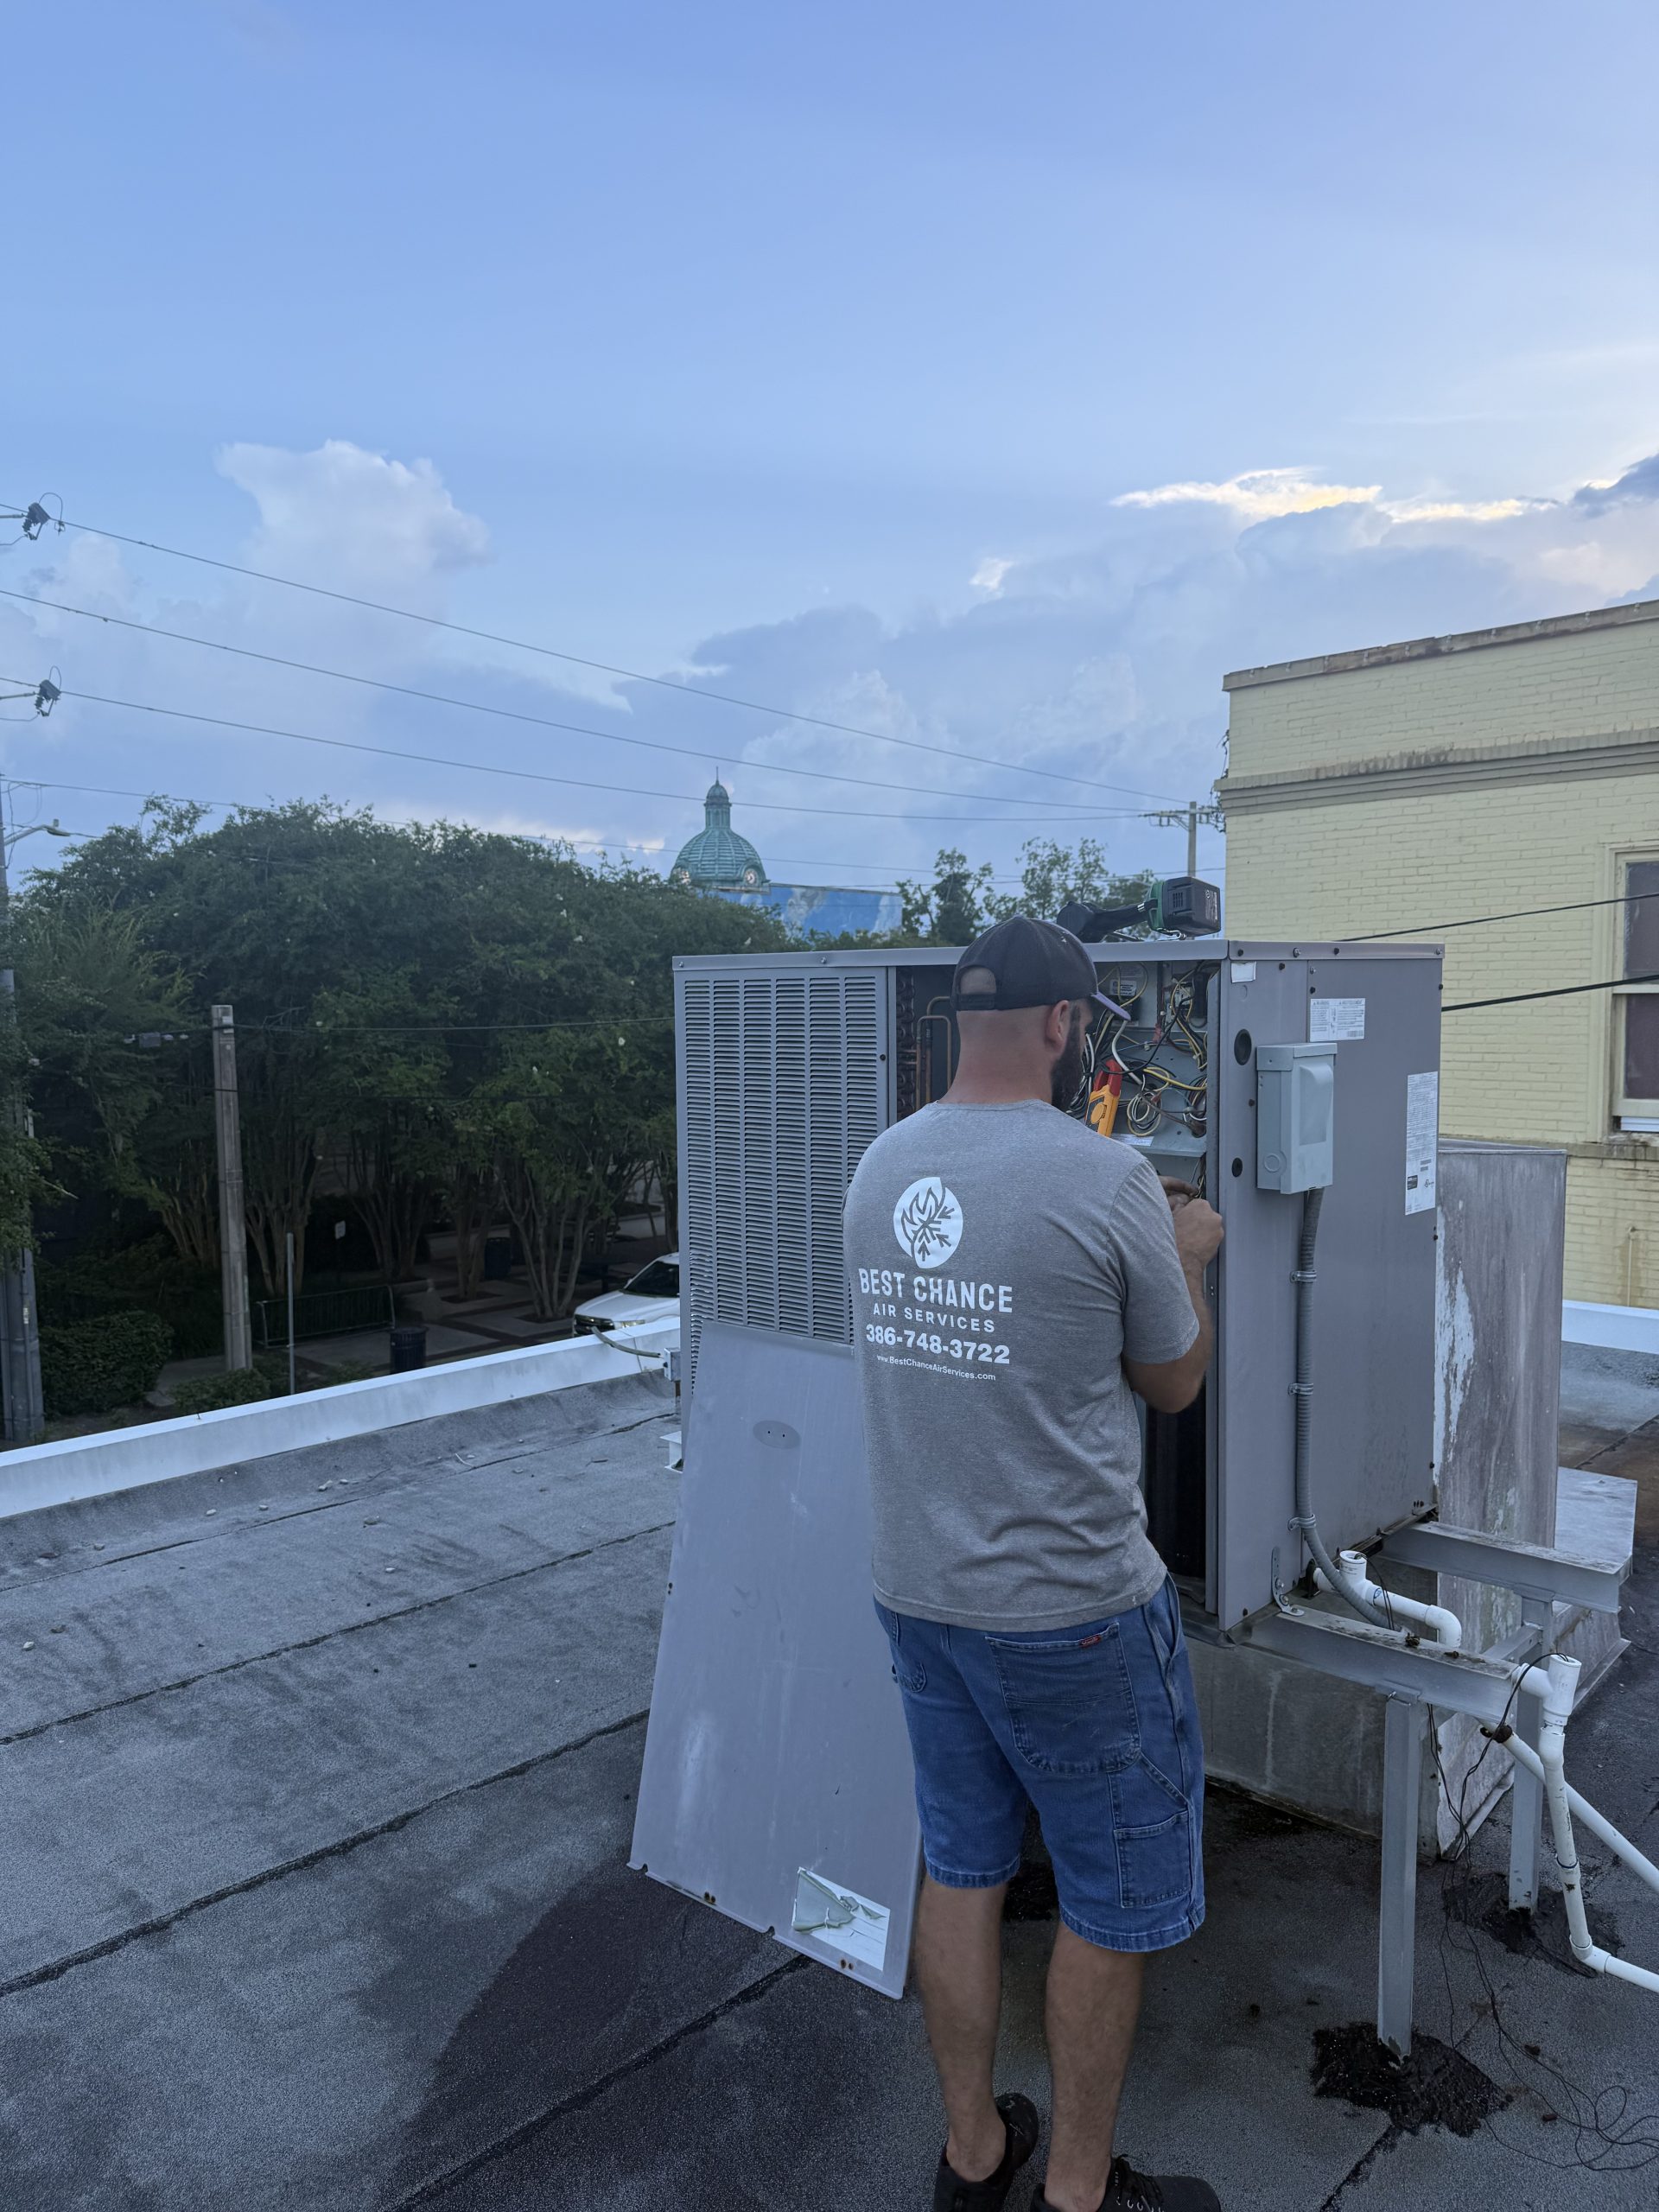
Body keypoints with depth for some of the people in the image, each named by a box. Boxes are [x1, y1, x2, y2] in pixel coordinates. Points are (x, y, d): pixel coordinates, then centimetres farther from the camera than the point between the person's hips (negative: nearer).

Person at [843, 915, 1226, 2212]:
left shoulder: (881, 1167, -1)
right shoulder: (1106, 1180, -20)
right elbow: (1174, 1383, -6)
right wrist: (1190, 1260, 12)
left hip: (917, 1594, 6)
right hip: (1071, 1613, -6)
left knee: (961, 1869, 22)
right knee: (1115, 1904, 16)